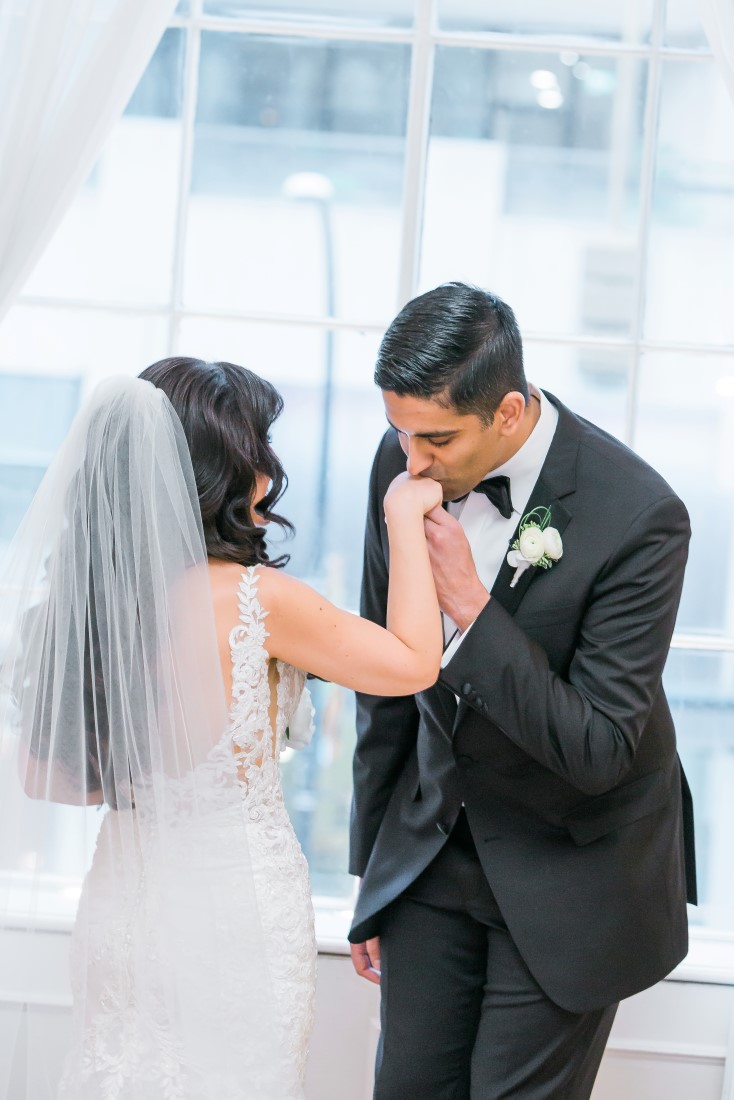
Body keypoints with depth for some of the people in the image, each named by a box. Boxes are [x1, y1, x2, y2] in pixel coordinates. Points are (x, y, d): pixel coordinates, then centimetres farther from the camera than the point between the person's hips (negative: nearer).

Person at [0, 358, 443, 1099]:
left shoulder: (76, 594, -4)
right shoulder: (252, 599, -22)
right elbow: (412, 664, -12)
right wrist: (403, 519, -3)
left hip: (121, 907, 6)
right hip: (237, 917, -6)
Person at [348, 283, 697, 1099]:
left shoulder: (636, 518, -26)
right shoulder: (404, 464, -9)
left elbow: (597, 752, -25)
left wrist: (469, 606, -31)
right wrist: (372, 864, 13)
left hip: (566, 872, -5)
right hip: (432, 842, 5)